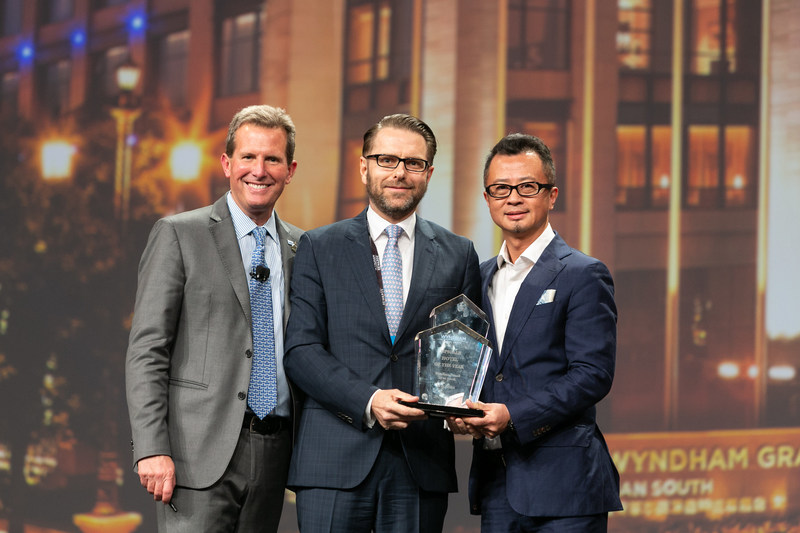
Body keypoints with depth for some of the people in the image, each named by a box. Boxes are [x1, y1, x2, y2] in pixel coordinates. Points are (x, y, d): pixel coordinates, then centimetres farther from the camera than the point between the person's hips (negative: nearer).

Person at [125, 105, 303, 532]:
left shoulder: (300, 248, 15)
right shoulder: (179, 235, 0)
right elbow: (146, 350, -5)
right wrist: (151, 449, -14)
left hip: (273, 452, 5)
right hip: (200, 453, -4)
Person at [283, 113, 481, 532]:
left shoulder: (458, 255, 12)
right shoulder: (318, 248, 8)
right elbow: (300, 350, -1)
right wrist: (368, 401, -15)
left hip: (422, 464, 1)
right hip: (336, 462, -1)